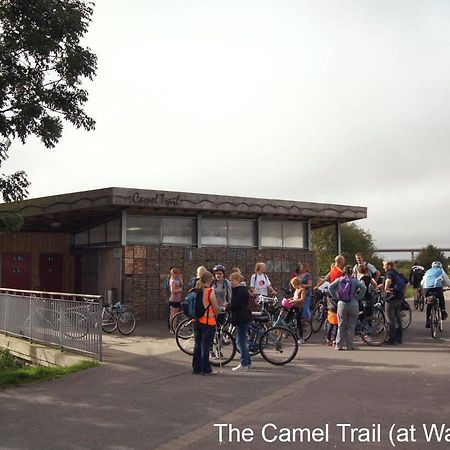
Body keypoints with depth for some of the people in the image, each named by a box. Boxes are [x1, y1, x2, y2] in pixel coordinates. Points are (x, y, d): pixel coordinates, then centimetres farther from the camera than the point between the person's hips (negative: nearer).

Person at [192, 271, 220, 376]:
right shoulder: (210, 292, -14)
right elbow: (216, 308, -10)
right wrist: (215, 315, 9)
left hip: (196, 322, 6)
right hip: (208, 322, -6)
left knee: (197, 345, 14)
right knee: (205, 346, 1)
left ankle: (196, 368, 20)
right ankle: (206, 369, 6)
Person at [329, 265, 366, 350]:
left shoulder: (339, 280, 5)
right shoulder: (355, 281, 1)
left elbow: (330, 287, -6)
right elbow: (363, 288, -12)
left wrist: (336, 297, 2)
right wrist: (358, 297, -3)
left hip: (341, 304, 1)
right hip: (353, 304, -1)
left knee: (341, 325, 8)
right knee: (351, 326, 6)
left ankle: (339, 345, 6)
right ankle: (350, 346, 6)